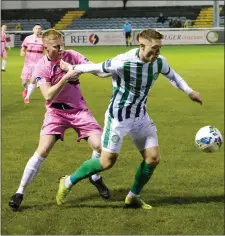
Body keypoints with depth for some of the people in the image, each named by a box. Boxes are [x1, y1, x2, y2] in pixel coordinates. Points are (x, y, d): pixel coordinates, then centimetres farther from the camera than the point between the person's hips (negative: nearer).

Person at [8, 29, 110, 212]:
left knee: (100, 145, -9)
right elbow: (48, 96, -21)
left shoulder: (72, 56, -8)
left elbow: (97, 70, -9)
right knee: (43, 151, -15)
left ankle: (95, 178, 22)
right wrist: (65, 79, -32)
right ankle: (20, 192, -5)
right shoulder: (41, 67, -13)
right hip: (56, 112, -2)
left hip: (79, 109, 2)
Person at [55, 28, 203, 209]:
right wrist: (72, 69, -1)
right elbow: (96, 68, -15)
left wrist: (189, 91, 2)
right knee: (107, 162, -3)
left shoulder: (160, 62, -11)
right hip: (118, 117, -6)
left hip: (140, 116, 6)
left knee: (153, 158, 1)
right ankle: (68, 182, 18)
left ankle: (133, 197, 21)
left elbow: (171, 75, 12)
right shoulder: (123, 63, -30)